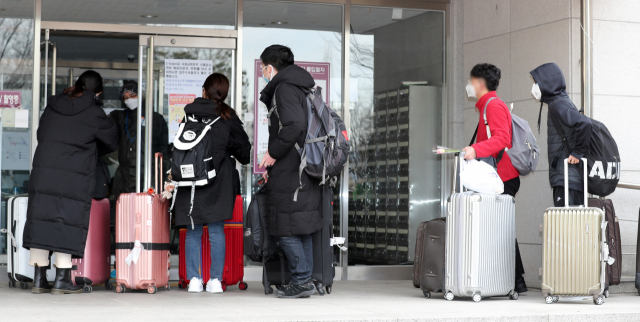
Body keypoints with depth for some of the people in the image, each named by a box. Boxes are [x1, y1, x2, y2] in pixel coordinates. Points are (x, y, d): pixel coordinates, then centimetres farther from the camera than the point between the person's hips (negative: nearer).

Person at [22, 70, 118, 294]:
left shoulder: (52, 106, 10)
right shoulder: (92, 113, -3)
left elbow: (41, 134, 18)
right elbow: (111, 140, 10)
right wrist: (89, 150, 28)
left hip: (42, 173, 4)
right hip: (73, 180, -4)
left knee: (41, 221, 6)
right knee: (67, 224, 1)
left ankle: (39, 278, 8)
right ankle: (62, 278, 1)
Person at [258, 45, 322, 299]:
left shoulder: (285, 88, -10)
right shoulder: (301, 87, 20)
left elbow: (294, 126, -24)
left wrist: (273, 153, -12)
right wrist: (273, 159, 21)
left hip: (290, 172, -10)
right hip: (304, 171, 10)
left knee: (286, 229, -6)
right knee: (301, 229, 11)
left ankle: (301, 280, -5)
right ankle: (305, 281, 14)